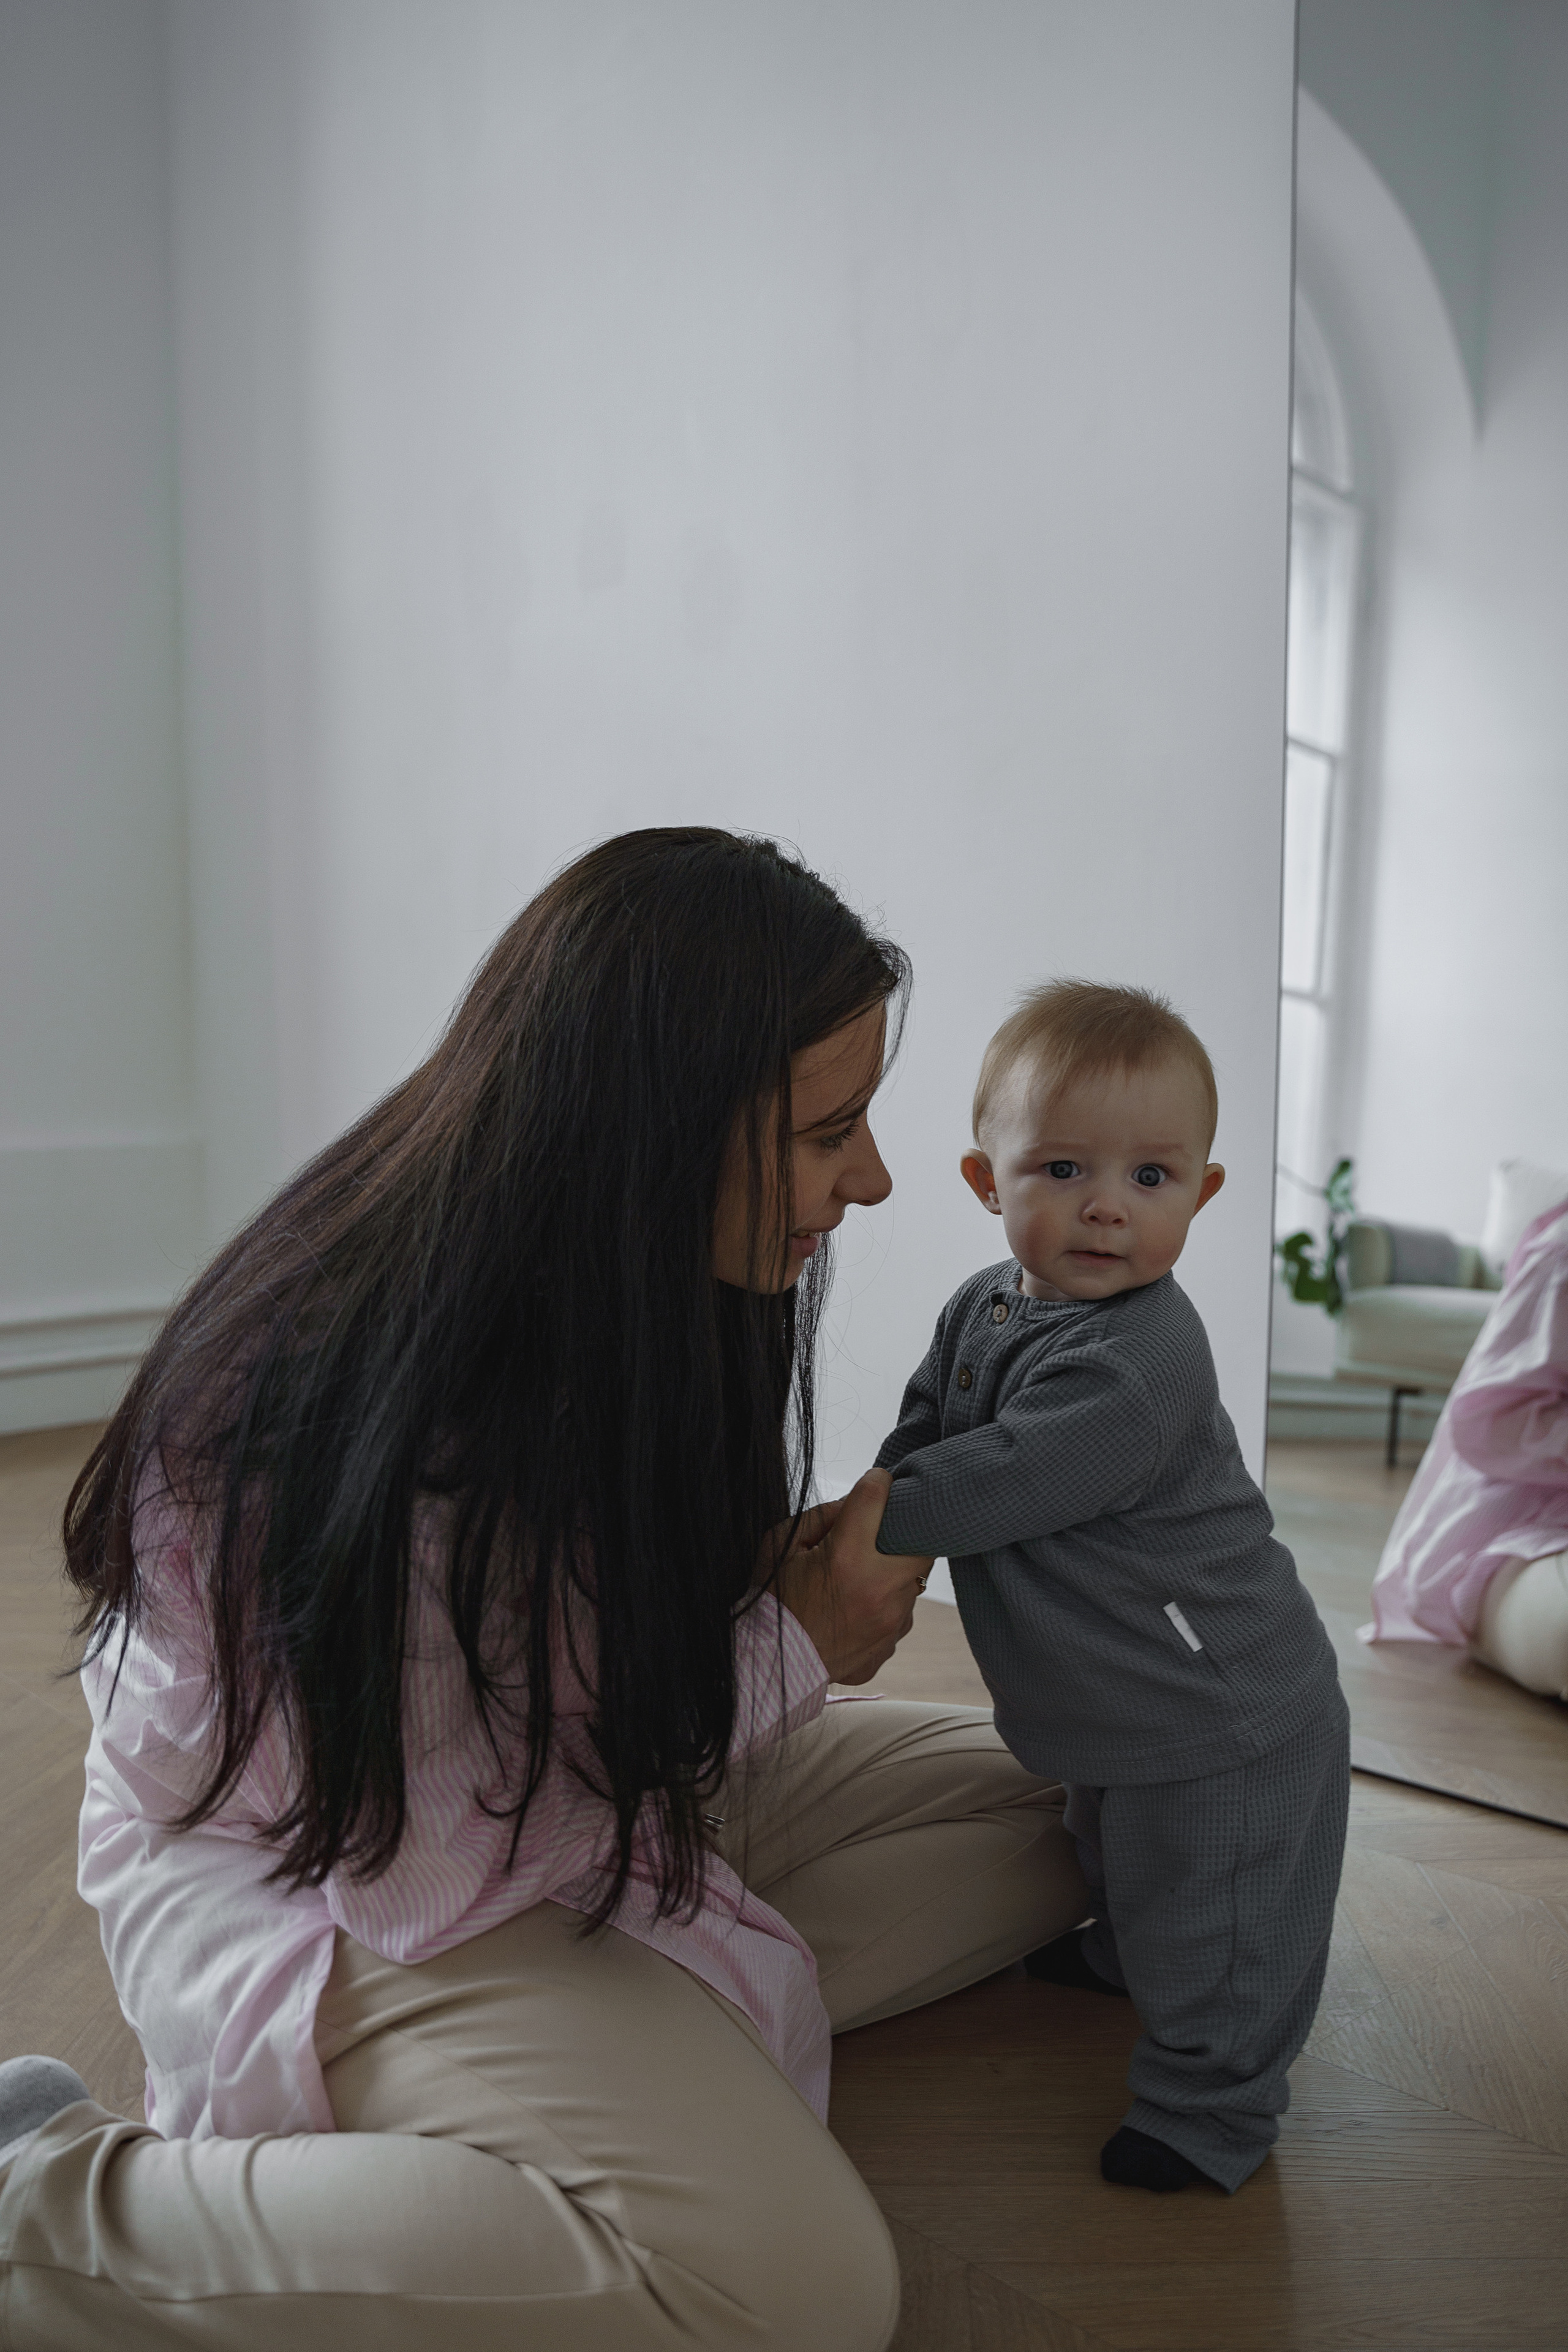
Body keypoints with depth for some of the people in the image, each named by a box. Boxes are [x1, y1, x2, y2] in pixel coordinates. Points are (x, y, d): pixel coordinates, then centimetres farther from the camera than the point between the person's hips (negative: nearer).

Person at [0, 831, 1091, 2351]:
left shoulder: (660, 1289, -8)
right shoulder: (377, 1403, -33)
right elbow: (428, 1869, -24)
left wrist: (795, 1572, -11)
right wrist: (793, 1648, -19)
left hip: (607, 1781, 8)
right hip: (312, 1879, -7)